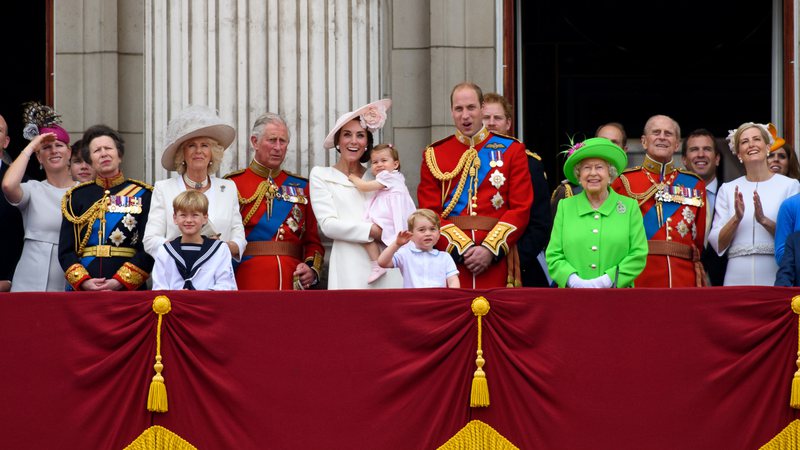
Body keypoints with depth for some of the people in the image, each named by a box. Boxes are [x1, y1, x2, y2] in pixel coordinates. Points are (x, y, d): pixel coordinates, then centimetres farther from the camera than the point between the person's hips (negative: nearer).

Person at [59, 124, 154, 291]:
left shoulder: (143, 195, 5)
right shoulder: (76, 197, 12)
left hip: (129, 290, -1)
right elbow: (65, 250, 6)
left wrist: (119, 282, -13)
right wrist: (83, 282, -10)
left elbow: (149, 249, -3)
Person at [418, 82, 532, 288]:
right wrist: (462, 248, -11)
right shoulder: (434, 155, 9)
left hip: (497, 261, 0)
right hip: (450, 255, 0)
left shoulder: (511, 150, 7)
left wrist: (490, 249, -11)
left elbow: (521, 209, 1)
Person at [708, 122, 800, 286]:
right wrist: (736, 219, -10)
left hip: (775, 277, -2)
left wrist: (764, 220, -15)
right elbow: (717, 245, 6)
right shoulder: (727, 189, 12)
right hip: (737, 278, 2)